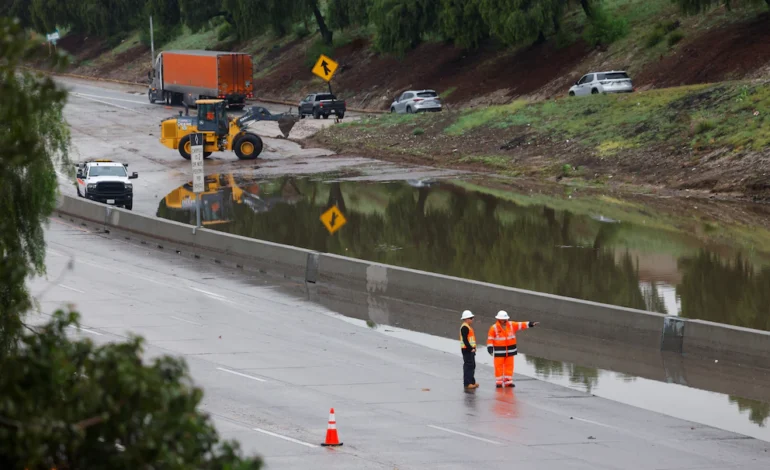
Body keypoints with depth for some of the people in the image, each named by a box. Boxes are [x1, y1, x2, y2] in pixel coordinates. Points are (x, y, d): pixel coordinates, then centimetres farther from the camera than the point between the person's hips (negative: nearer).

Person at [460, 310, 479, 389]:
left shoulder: (468, 327, 18)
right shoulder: (464, 327, -16)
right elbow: (465, 340, -22)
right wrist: (470, 348, -22)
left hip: (470, 349, 11)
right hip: (467, 350, -11)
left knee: (472, 366, 16)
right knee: (468, 366, -11)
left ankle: (472, 382, 23)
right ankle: (467, 383, -12)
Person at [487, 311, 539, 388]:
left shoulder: (511, 325, 3)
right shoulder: (494, 328, -8)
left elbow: (521, 325, -2)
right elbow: (490, 339, -9)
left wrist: (531, 324, -13)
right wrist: (490, 349, -16)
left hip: (510, 350, 4)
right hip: (499, 351, -4)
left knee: (509, 366, 6)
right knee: (499, 366, -1)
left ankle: (508, 381, 13)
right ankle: (499, 382, 6)